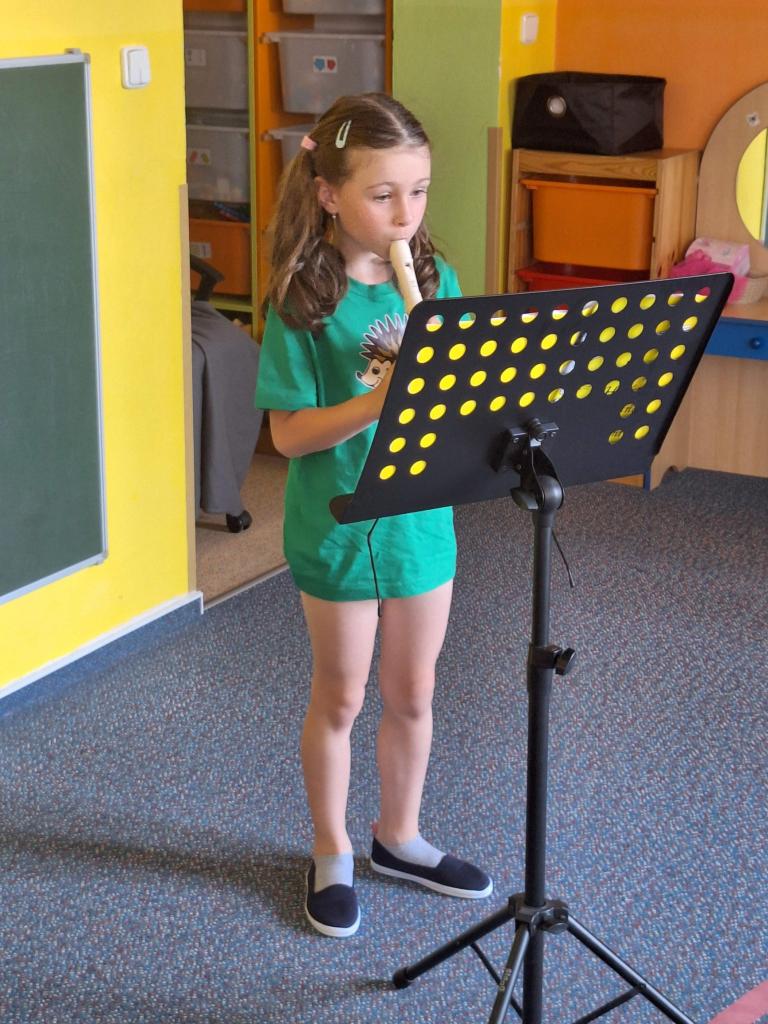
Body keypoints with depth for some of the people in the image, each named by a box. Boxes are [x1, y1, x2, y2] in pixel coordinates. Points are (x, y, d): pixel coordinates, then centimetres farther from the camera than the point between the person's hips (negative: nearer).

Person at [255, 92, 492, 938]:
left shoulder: (436, 281, -1)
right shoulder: (304, 299, -15)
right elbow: (288, 433, -17)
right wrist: (377, 401, -30)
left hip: (423, 517, 4)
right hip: (338, 527, -4)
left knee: (412, 695, 18)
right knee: (340, 700, 12)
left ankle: (399, 837, 39)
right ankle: (332, 855, 32)